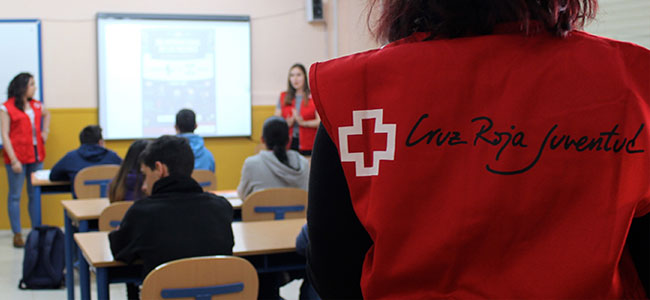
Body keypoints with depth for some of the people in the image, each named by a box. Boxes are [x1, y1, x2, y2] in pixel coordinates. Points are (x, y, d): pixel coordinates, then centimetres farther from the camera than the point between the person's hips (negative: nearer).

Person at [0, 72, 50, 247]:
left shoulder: (36, 105, 10)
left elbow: (47, 114, 34)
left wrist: (45, 131, 17)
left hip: (36, 156, 6)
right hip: (17, 157, -5)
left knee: (35, 194, 8)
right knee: (15, 195, 1)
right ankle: (17, 235, 6)